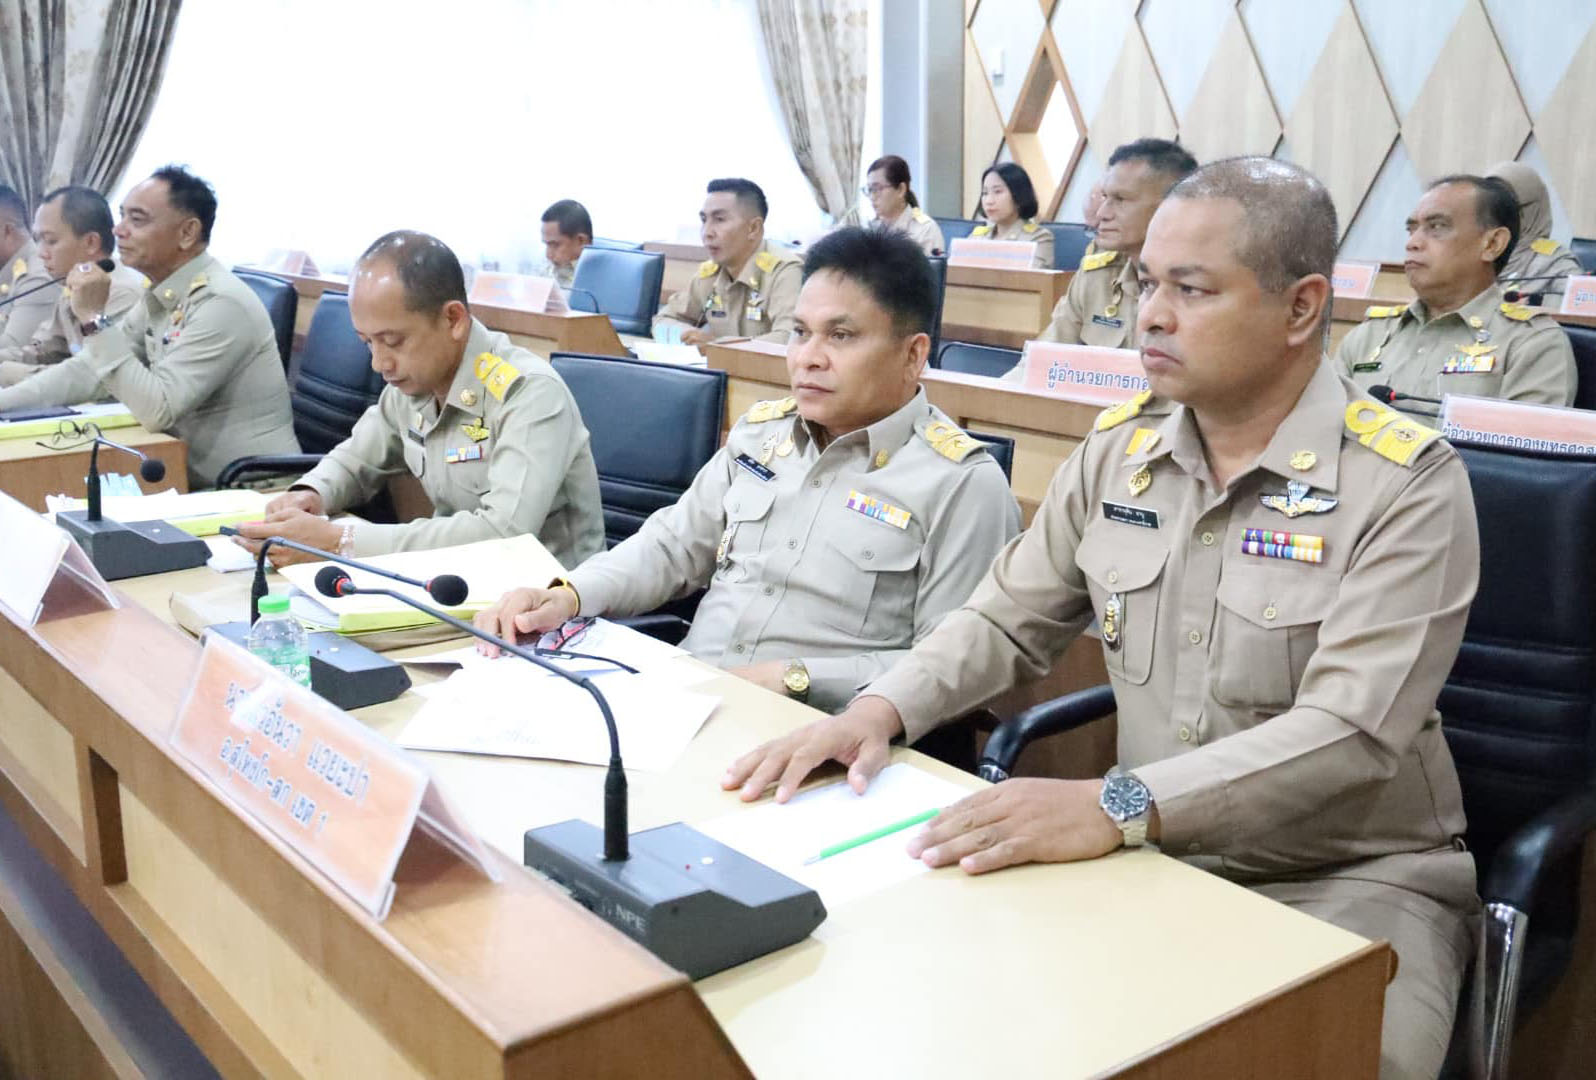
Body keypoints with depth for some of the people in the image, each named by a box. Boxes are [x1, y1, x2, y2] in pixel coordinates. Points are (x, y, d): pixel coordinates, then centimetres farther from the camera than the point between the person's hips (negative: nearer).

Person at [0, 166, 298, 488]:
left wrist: (95, 319, -21)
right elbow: (87, 370, 11)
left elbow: (157, 410, -24)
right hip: (195, 480, 7)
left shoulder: (222, 304, -19)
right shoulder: (159, 297, 8)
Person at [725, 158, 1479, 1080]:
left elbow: (1350, 732, -24)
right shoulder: (1121, 448, 3)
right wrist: (880, 709, -9)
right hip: (1155, 860, 4)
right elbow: (1009, 621, 10)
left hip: (1353, 880, -3)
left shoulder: (1407, 483, -14)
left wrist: (1116, 804, -36)